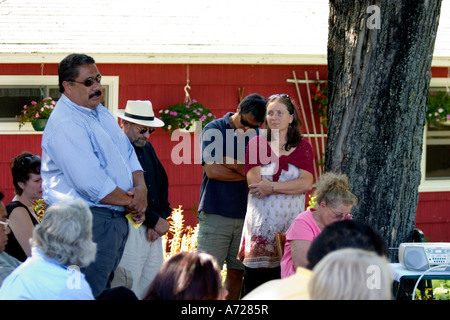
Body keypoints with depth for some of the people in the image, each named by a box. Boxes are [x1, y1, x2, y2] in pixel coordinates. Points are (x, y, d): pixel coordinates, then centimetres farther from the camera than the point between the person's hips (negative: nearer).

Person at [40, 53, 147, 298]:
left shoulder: (100, 112, 13)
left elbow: (128, 153, 17)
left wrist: (141, 188, -3)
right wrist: (131, 202, -11)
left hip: (116, 219, 10)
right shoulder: (65, 125, -19)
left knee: (104, 287, 13)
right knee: (89, 293, -11)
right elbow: (93, 185, -24)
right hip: (87, 221, -10)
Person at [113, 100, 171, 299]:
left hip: (153, 231, 8)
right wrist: (154, 220, -12)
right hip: (128, 231, -8)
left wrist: (162, 217, 3)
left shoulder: (147, 149, 17)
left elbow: (163, 184, 20)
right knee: (129, 292, -9)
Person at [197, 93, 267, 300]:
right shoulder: (214, 130, -1)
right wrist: (246, 173, -4)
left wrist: (229, 162, -11)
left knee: (237, 271, 6)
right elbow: (212, 170, -12)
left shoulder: (257, 134, 11)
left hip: (245, 214, 4)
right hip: (216, 214, -4)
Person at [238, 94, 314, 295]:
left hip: (291, 220, 1)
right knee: (256, 279, -5)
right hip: (261, 222, -1)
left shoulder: (303, 147, 10)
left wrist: (272, 187, -13)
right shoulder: (256, 144, 6)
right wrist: (290, 185, -6)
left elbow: (307, 183, -5)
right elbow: (254, 181, -7)